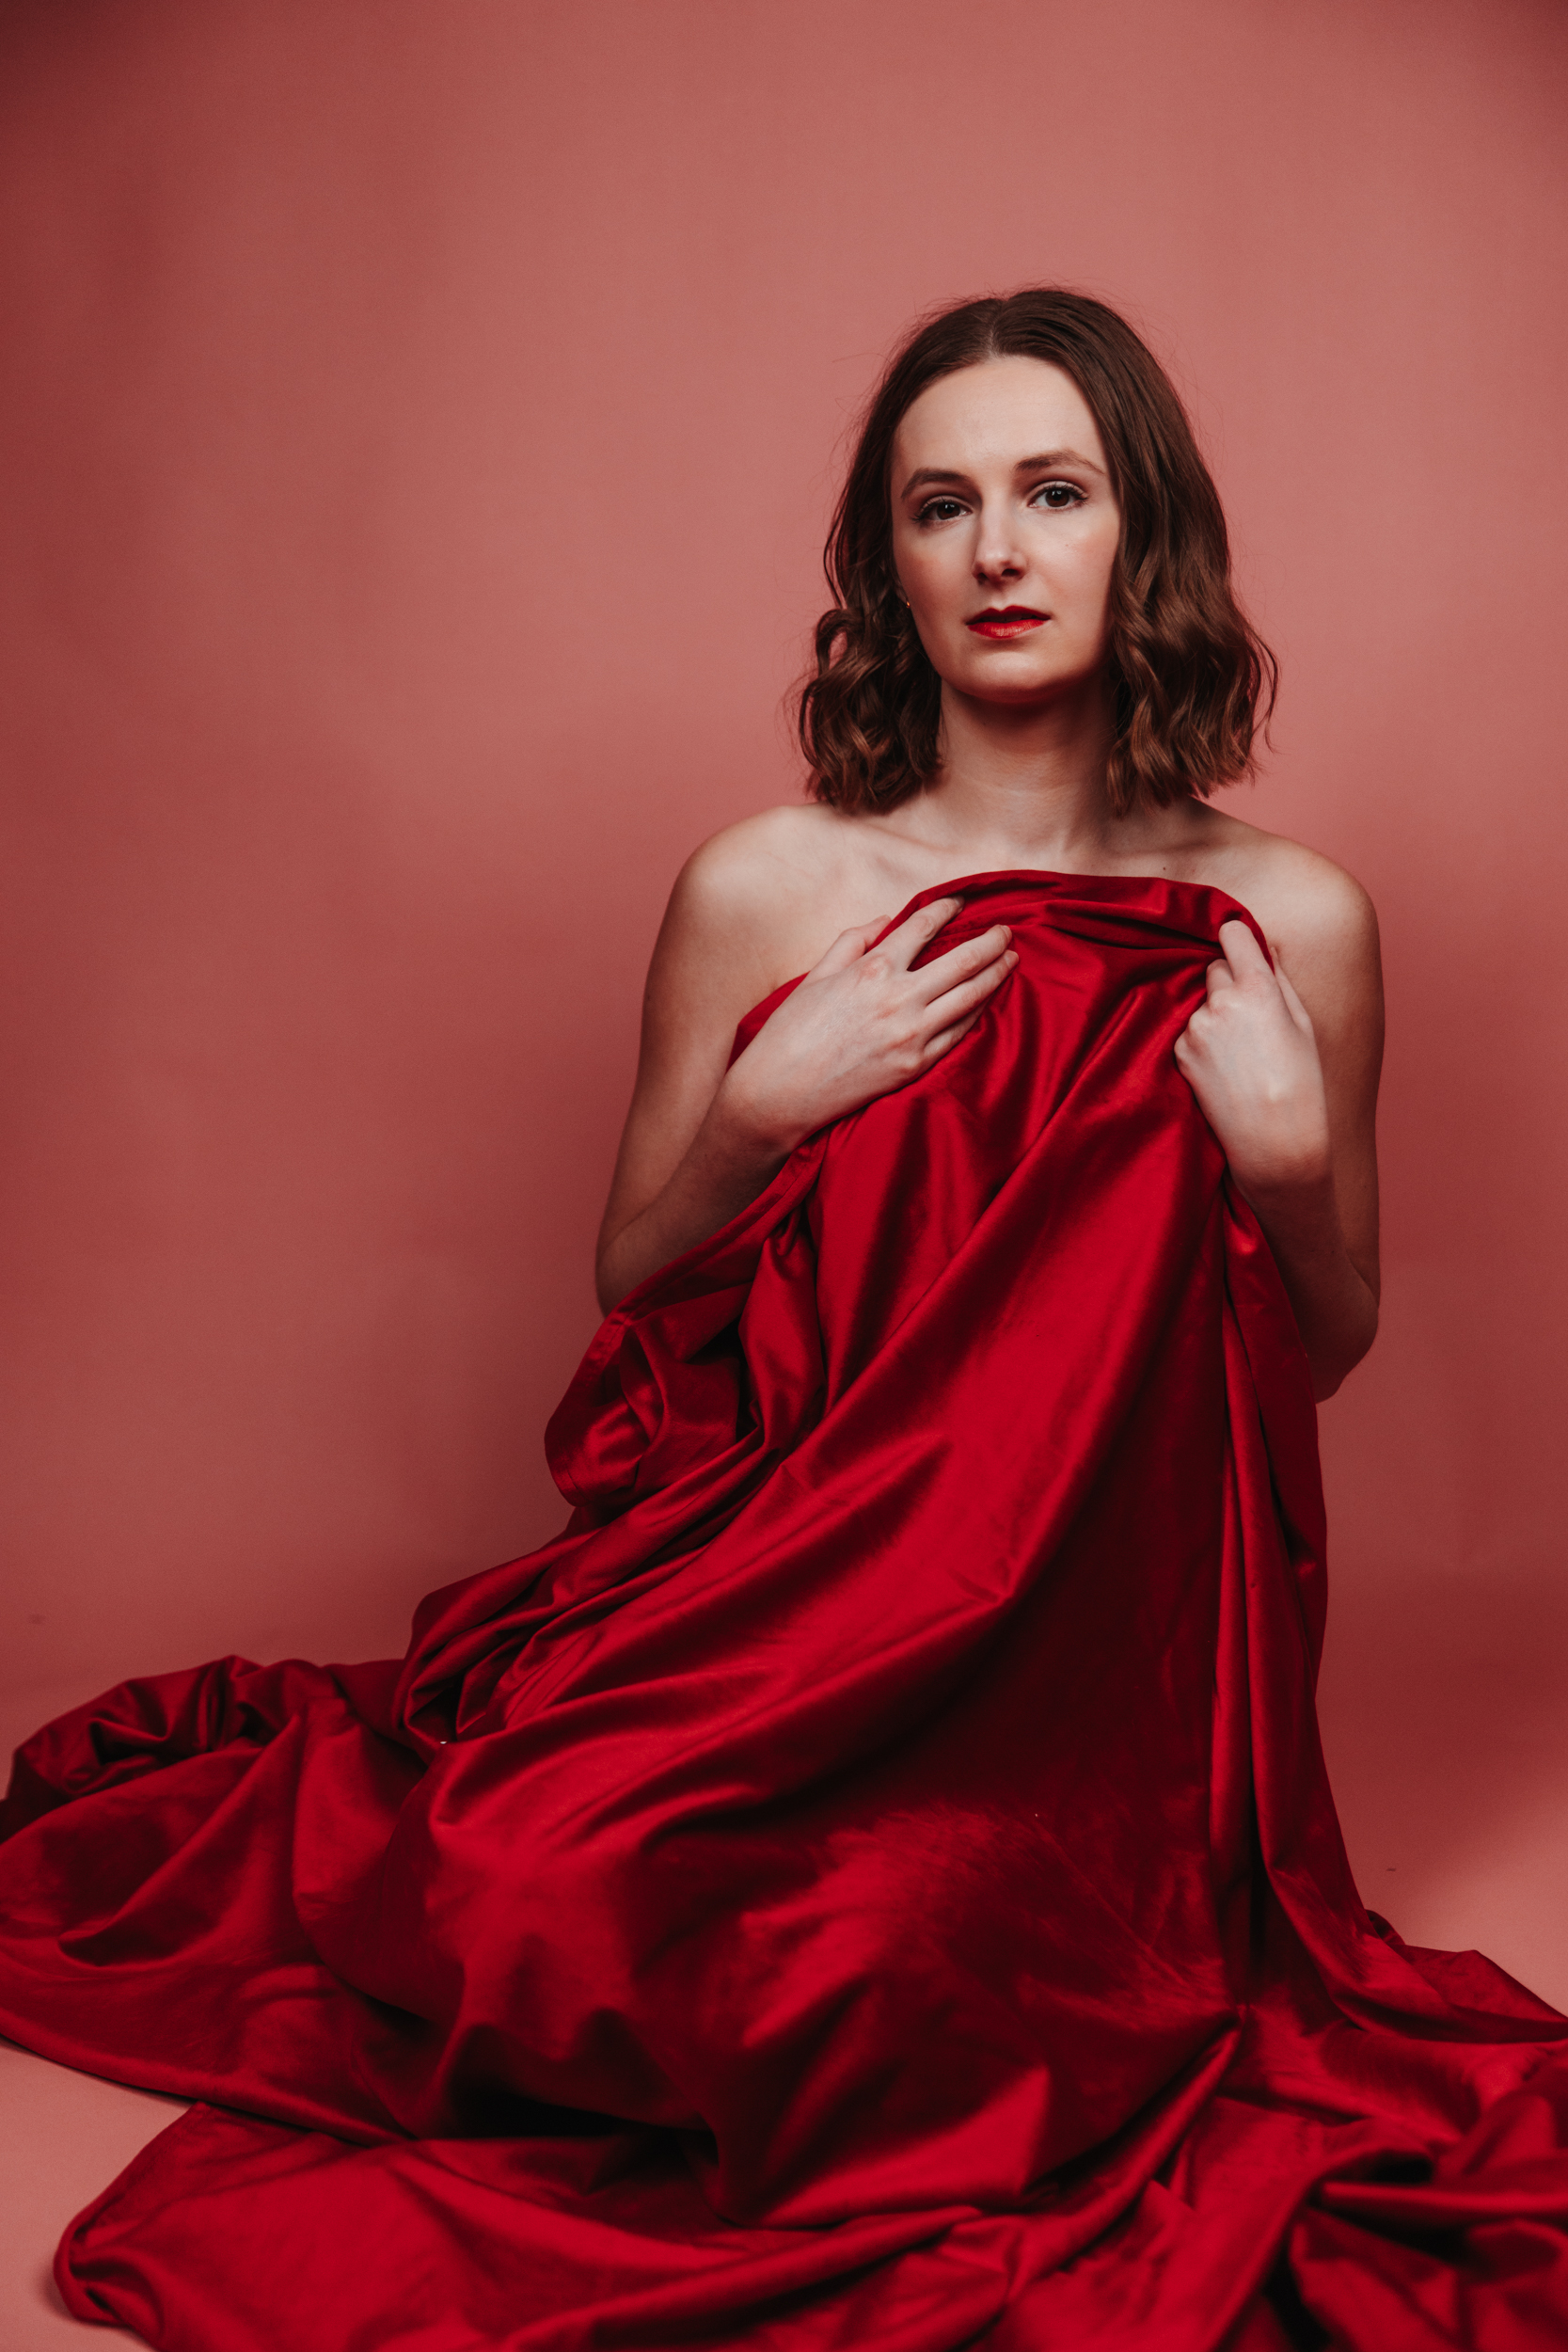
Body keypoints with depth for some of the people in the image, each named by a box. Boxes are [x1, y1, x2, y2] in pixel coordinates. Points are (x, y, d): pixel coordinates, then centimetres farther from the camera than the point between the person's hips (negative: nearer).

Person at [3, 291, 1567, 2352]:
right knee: (561, 1882, -22)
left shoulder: (1293, 925, -1)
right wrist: (762, 1107, -10)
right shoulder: (766, 894, -2)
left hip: (1103, 1641, 0)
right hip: (778, 1598, 1)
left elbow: (1325, 1352, 10)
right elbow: (634, 1278, 8)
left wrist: (1293, 1161, -10)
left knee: (906, 1961, -26)